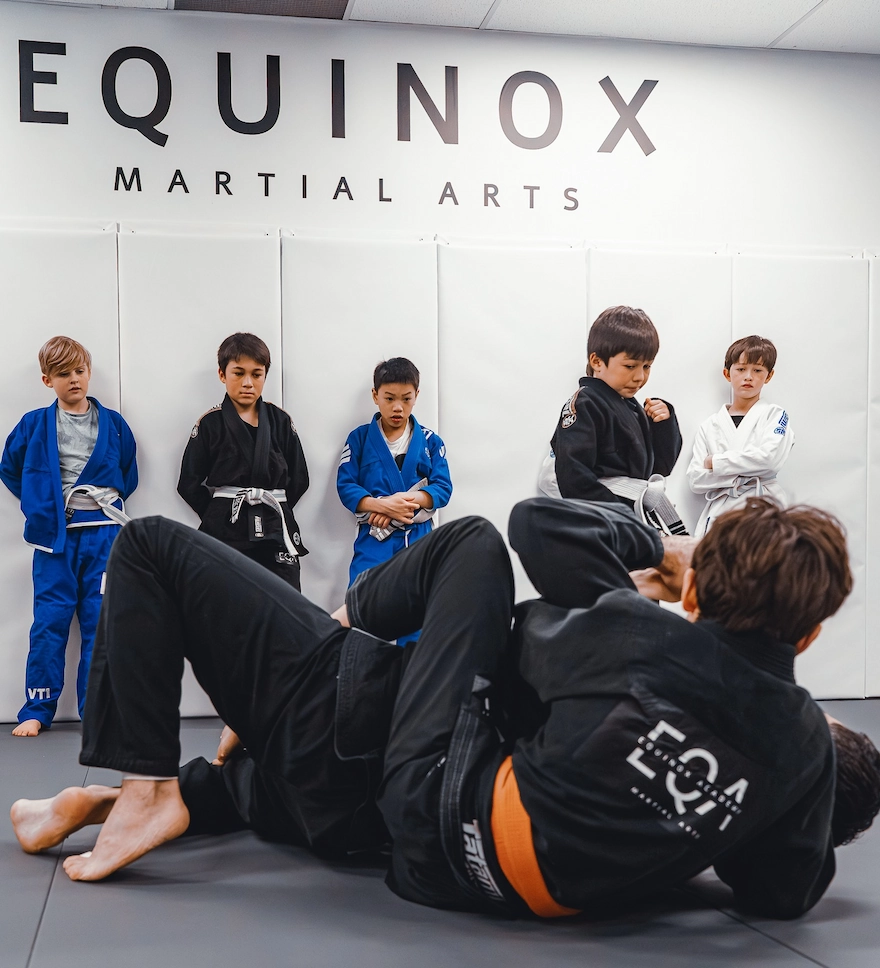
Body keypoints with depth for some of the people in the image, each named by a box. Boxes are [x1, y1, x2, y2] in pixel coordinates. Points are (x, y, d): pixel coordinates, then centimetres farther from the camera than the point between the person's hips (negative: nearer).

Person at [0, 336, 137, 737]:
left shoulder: (113, 425, 5)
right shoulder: (34, 425, 3)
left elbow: (129, 474, 16)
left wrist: (110, 498, 4)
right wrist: (38, 504, 7)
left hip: (104, 534, 1)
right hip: (55, 535, 0)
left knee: (100, 621, 2)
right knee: (49, 622, 1)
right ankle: (36, 711, 10)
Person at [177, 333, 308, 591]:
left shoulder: (281, 421, 8)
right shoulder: (210, 424, 2)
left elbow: (299, 479, 9)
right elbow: (189, 484, 2)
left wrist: (271, 510, 4)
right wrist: (219, 515, -1)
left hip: (274, 531, 2)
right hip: (225, 533, -1)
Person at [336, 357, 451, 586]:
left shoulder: (430, 441, 7)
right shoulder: (359, 438, 4)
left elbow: (443, 488, 0)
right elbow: (345, 486, -3)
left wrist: (406, 501, -17)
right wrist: (384, 505, -19)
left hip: (418, 541, 1)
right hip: (373, 541, -1)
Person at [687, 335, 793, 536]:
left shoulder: (774, 415, 7)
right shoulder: (710, 425, 13)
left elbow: (769, 457, -12)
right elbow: (695, 480, 4)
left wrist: (715, 462, -6)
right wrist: (743, 476, -9)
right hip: (718, 514, 3)